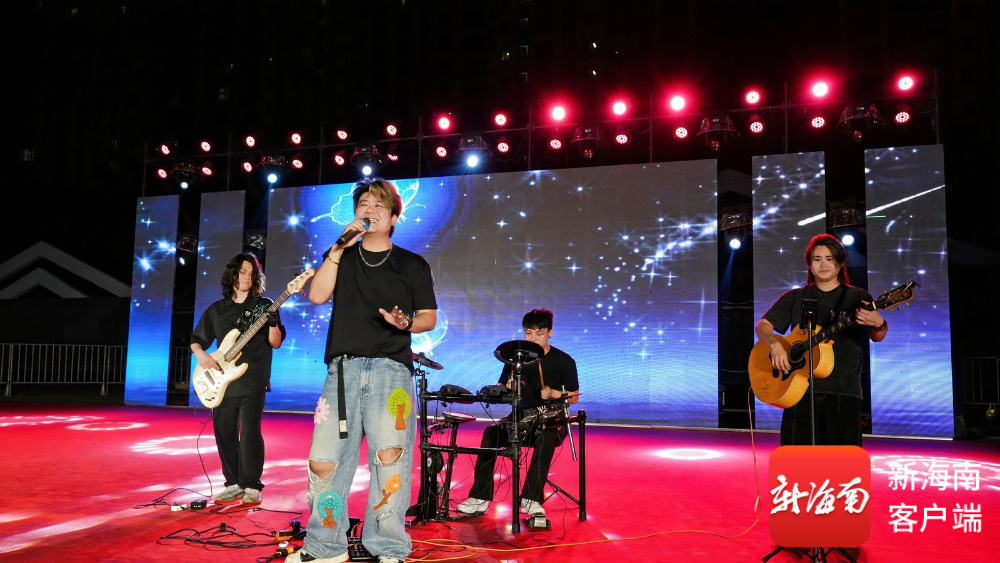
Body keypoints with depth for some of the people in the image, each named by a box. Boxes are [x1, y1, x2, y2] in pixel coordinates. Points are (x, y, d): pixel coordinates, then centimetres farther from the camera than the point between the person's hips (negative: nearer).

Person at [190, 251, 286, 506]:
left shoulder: (264, 305, 4)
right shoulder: (216, 310, 14)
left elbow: (276, 343, -1)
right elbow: (196, 340, 18)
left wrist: (273, 323, -20)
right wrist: (201, 355, -2)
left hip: (253, 382, -4)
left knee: (249, 432, -10)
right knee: (224, 433, 7)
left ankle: (252, 487, -1)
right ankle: (234, 484, 20)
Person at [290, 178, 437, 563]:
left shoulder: (413, 265, 12)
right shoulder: (339, 256, 17)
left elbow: (429, 317, 11)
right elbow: (317, 295, 0)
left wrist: (406, 323, -11)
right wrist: (340, 247, -4)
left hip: (391, 370, -2)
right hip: (343, 369, 2)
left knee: (390, 457, -11)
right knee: (323, 460, -3)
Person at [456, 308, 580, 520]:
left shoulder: (564, 361, 0)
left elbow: (574, 397, 2)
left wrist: (554, 393, -17)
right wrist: (508, 388, -10)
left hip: (553, 420, -3)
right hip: (522, 417, 3)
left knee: (546, 438, -38)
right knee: (491, 433, -26)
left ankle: (531, 499, -30)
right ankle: (480, 498, -25)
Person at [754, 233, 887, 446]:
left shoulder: (858, 297, 9)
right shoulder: (794, 298, 13)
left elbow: (877, 337, -2)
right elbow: (762, 326, 9)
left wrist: (879, 325, -26)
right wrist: (775, 345, -12)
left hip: (844, 391, -1)